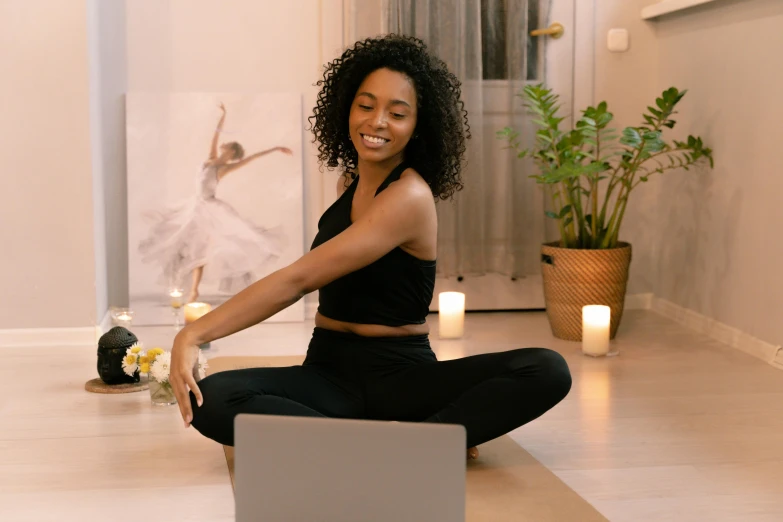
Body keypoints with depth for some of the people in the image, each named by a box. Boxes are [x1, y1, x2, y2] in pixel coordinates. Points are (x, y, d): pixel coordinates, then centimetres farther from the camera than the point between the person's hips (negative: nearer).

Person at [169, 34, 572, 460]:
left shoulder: (410, 196, -13)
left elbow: (298, 279, -20)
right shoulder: (354, 183, 10)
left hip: (402, 376, -5)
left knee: (548, 370, -28)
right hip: (328, 373, 6)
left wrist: (195, 334, -21)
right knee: (208, 398, -27)